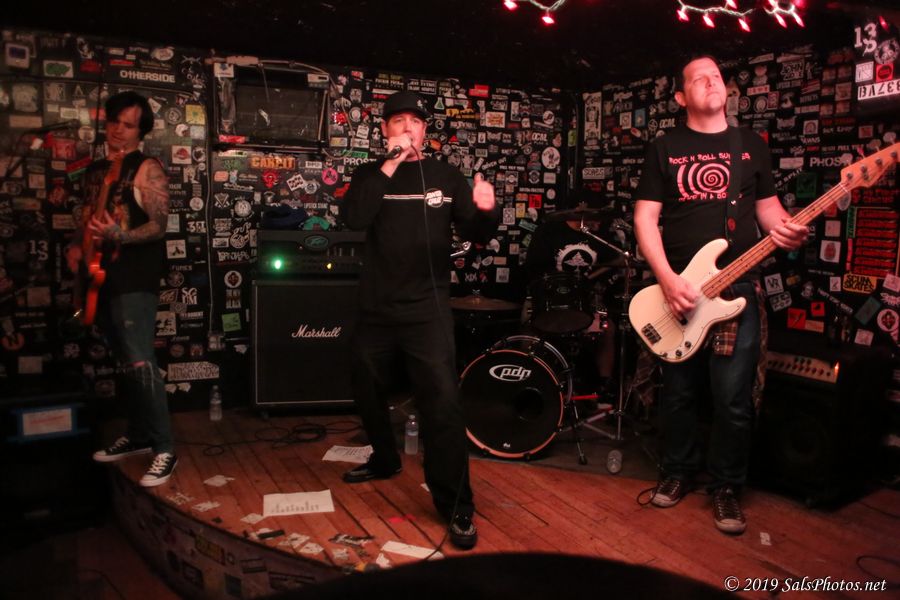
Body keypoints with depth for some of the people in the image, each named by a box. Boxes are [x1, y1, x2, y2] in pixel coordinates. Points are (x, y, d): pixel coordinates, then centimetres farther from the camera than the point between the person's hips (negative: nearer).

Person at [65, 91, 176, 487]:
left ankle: (165, 449, -10)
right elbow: (88, 218, 25)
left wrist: (119, 236, -29)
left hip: (135, 279, -8)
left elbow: (158, 225, -13)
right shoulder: (95, 171, 18)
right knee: (125, 363, 14)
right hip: (101, 278, 8)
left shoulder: (147, 168, -4)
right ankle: (138, 435, 26)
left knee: (140, 363, -16)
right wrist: (76, 246, 5)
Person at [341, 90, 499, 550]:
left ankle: (456, 506, -2)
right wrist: (390, 166, -19)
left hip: (427, 310, -3)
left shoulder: (445, 176, 5)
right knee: (367, 392, 18)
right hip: (376, 309, 3)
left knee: (441, 403, -14)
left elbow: (475, 235, 1)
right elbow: (353, 218, -13)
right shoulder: (370, 175, 6)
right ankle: (385, 460, 45)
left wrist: (485, 211, -22)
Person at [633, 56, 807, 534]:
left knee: (733, 399, 0)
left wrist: (785, 231, -11)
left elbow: (767, 206, 14)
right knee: (678, 393, 9)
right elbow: (645, 218, -1)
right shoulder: (664, 148, 5)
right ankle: (678, 472, 29)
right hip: (676, 288, -1)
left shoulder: (752, 145, 13)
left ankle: (726, 488, 19)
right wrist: (667, 279, -13)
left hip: (738, 289, 1)